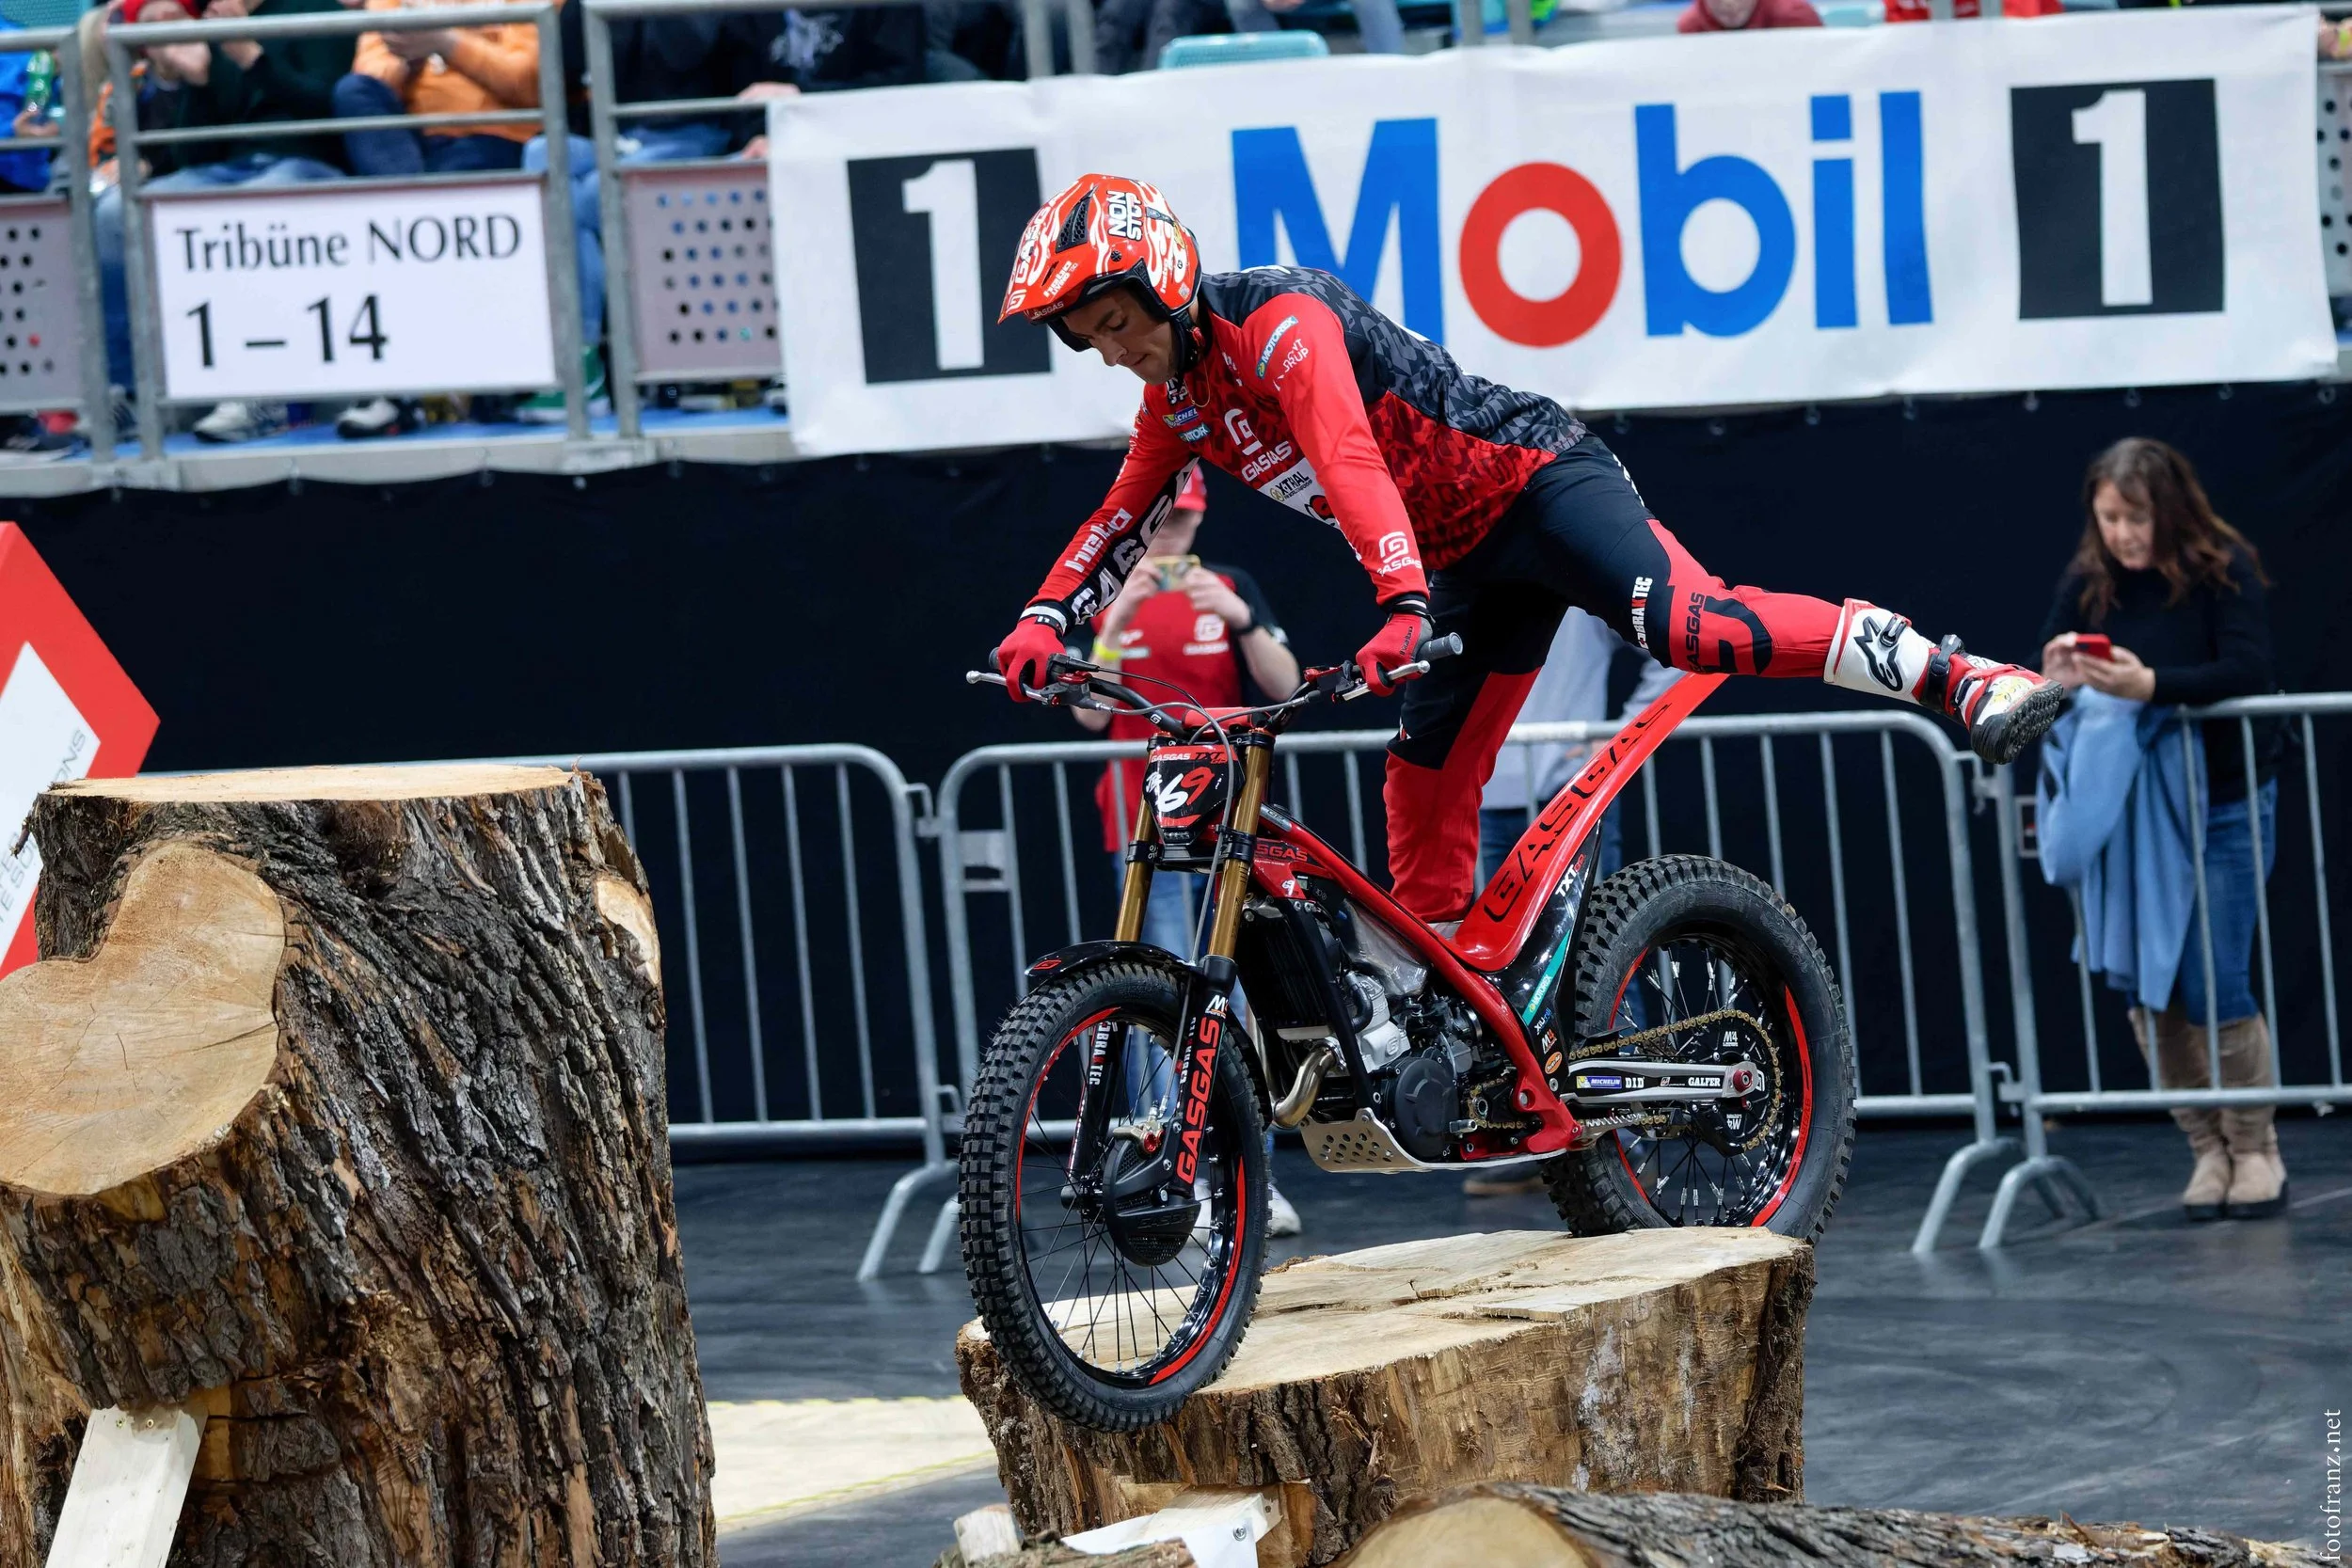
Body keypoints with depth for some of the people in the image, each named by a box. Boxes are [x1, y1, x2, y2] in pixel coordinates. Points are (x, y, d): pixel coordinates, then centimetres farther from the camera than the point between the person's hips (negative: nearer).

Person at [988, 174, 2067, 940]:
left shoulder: (1278, 323, -20)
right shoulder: (1179, 398, 9)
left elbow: (1351, 461, -34)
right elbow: (1121, 522, 19)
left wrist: (1403, 605, -47)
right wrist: (1043, 621, 1)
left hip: (1534, 477, -9)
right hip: (1471, 564, 10)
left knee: (1681, 623, -32)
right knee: (1423, 792, 6)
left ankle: (1961, 681, -37)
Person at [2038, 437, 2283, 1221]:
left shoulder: (2224, 570, -10)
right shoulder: (2086, 584, 0)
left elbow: (2248, 671, -22)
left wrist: (2150, 685, -35)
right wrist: (2057, 677, -24)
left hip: (2223, 807, -4)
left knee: (2216, 988, -7)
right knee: (2150, 993, 0)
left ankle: (2256, 1150, 10)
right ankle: (2208, 1150, 12)